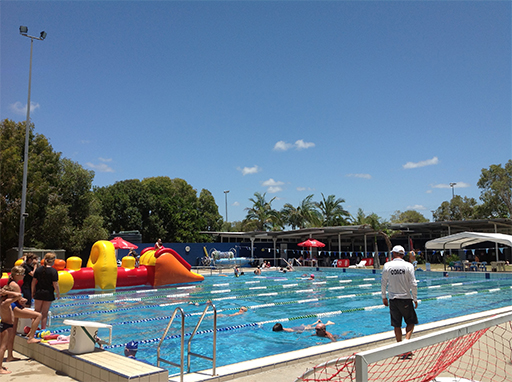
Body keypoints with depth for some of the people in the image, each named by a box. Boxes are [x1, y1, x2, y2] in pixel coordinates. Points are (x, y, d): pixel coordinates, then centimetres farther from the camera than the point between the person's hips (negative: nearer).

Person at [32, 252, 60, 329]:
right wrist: (58, 294, 0)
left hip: (38, 293, 4)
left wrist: (33, 292, 16)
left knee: (37, 312, 19)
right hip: (48, 294, -4)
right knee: (45, 313, 7)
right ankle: (43, 329, 13)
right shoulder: (53, 271, -14)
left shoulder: (38, 269, 0)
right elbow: (55, 284, -13)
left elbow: (34, 281, 4)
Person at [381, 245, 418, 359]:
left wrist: (384, 297, 14)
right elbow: (413, 284, -8)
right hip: (406, 299, -2)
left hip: (393, 299, 2)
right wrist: (415, 299, 3)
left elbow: (383, 283, 2)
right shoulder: (408, 266, -7)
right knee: (411, 322, 13)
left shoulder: (387, 265, -3)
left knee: (397, 325, 12)